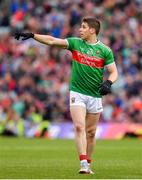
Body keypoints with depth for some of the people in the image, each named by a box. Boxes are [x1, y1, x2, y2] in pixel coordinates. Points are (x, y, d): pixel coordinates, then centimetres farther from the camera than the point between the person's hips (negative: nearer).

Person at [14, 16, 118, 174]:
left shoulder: (105, 50, -1)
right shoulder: (75, 43, 2)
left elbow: (113, 72, 0)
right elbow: (52, 41, -2)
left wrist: (108, 82, -20)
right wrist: (32, 35, -11)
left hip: (95, 95, 0)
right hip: (77, 92, 0)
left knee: (91, 132, 7)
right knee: (79, 127, -16)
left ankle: (88, 164, 21)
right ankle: (83, 164, -22)